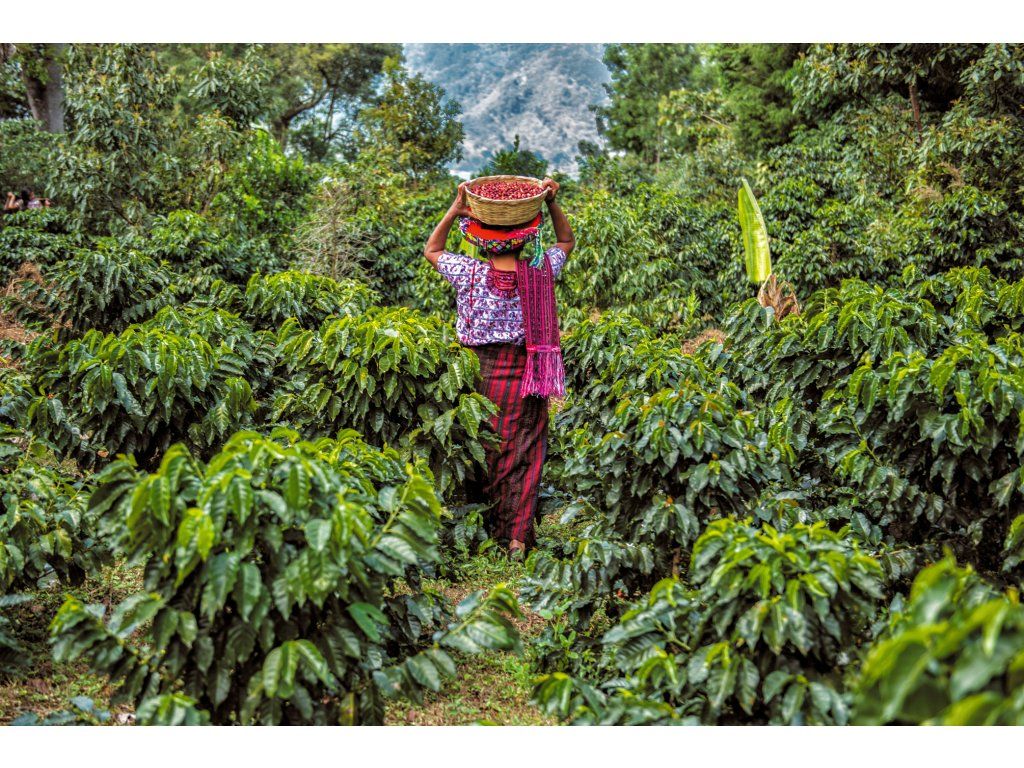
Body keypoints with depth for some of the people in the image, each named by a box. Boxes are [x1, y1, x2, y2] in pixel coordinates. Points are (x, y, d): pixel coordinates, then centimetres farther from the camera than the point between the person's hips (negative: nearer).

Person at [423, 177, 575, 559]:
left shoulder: (471, 274, -11)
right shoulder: (540, 272, -8)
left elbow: (431, 250, 9)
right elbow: (566, 241, 13)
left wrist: (455, 210, 1)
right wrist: (552, 204, 2)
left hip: (483, 373, 0)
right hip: (527, 374, 0)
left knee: (484, 453, 12)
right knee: (524, 454, 8)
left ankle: (485, 533, 22)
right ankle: (517, 538, 8)